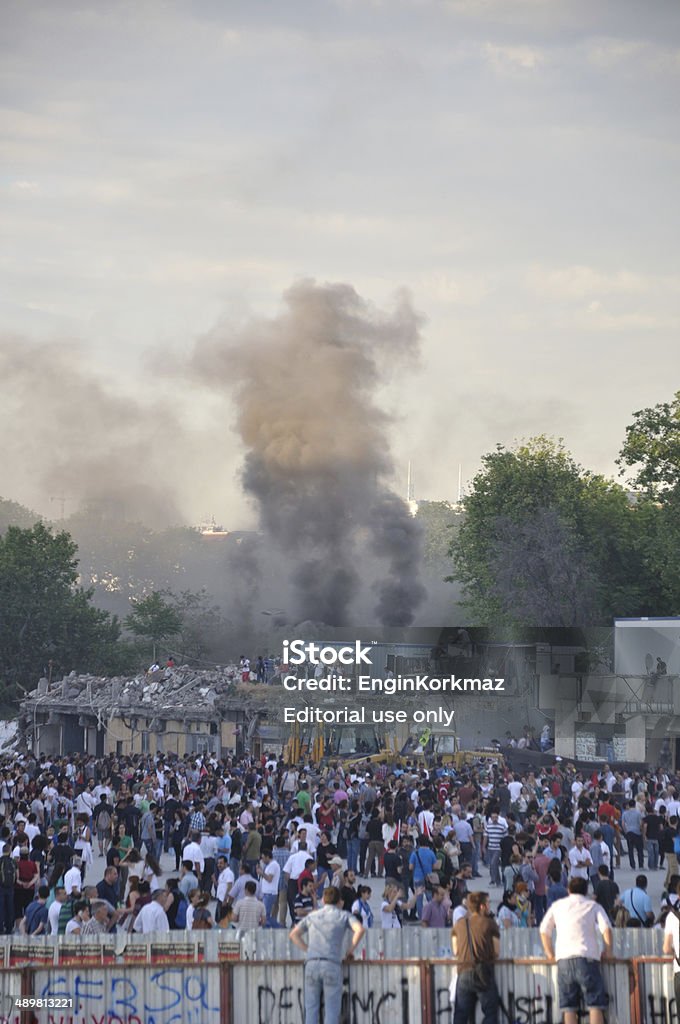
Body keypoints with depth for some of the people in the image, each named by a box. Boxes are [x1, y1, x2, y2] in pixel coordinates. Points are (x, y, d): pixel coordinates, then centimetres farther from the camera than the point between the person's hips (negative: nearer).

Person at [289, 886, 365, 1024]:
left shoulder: (312, 916, 21)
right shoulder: (344, 916, 12)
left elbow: (293, 935, 14)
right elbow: (360, 930, -6)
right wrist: (351, 950, 5)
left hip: (311, 963, 3)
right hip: (332, 965, -3)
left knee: (311, 1009, 5)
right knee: (332, 1009, 0)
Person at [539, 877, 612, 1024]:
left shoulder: (557, 906, 19)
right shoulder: (593, 906, 12)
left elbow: (544, 930, 18)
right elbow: (606, 928, -3)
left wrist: (549, 953, 24)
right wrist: (608, 951, 5)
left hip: (563, 958, 2)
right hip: (587, 957, -2)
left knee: (569, 1007, 4)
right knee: (595, 1005, -4)